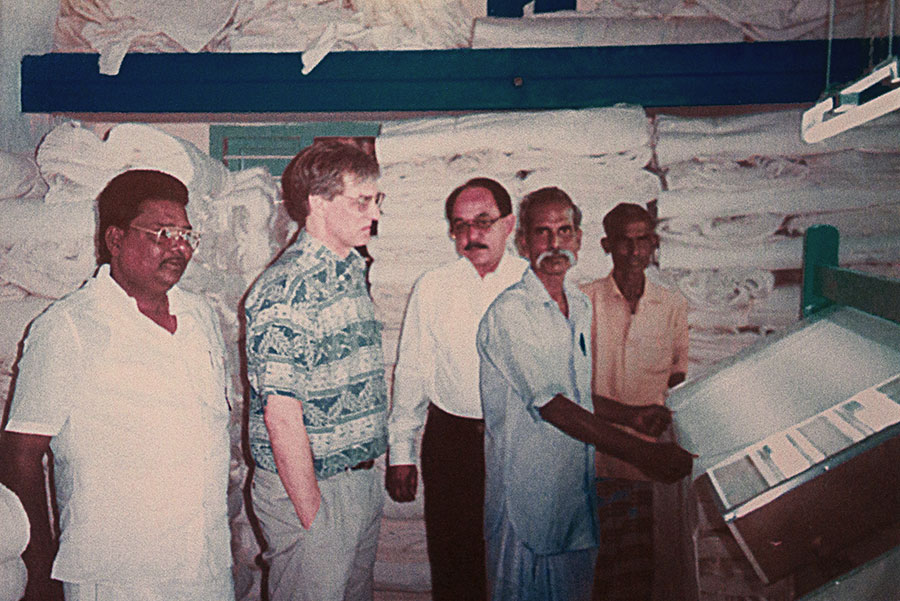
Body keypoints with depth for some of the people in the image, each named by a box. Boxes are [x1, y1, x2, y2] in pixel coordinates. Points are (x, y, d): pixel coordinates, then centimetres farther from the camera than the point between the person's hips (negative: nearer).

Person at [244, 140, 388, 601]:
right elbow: (282, 415, -21)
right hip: (309, 487, -8)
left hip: (362, 480, 8)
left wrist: (368, 475, 13)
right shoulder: (285, 290, -21)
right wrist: (311, 513, -17)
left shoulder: (352, 271, 8)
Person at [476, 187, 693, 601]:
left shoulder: (581, 306, 10)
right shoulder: (509, 312, -16)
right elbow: (548, 405, -25)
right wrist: (640, 453, -29)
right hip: (527, 499, -7)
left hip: (577, 492, 7)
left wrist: (628, 415, 5)